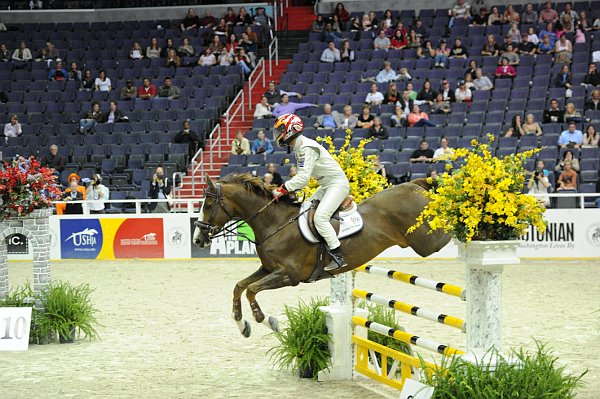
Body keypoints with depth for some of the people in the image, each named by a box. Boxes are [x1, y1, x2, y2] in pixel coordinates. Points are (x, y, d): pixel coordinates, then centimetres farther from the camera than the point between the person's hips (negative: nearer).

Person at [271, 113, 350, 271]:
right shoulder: (299, 147, 12)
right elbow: (302, 176, 16)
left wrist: (282, 189, -25)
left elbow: (303, 178, -28)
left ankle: (338, 256, -24)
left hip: (338, 184, -11)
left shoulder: (307, 148, -21)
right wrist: (290, 188, 1)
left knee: (320, 217, -23)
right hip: (326, 186, 11)